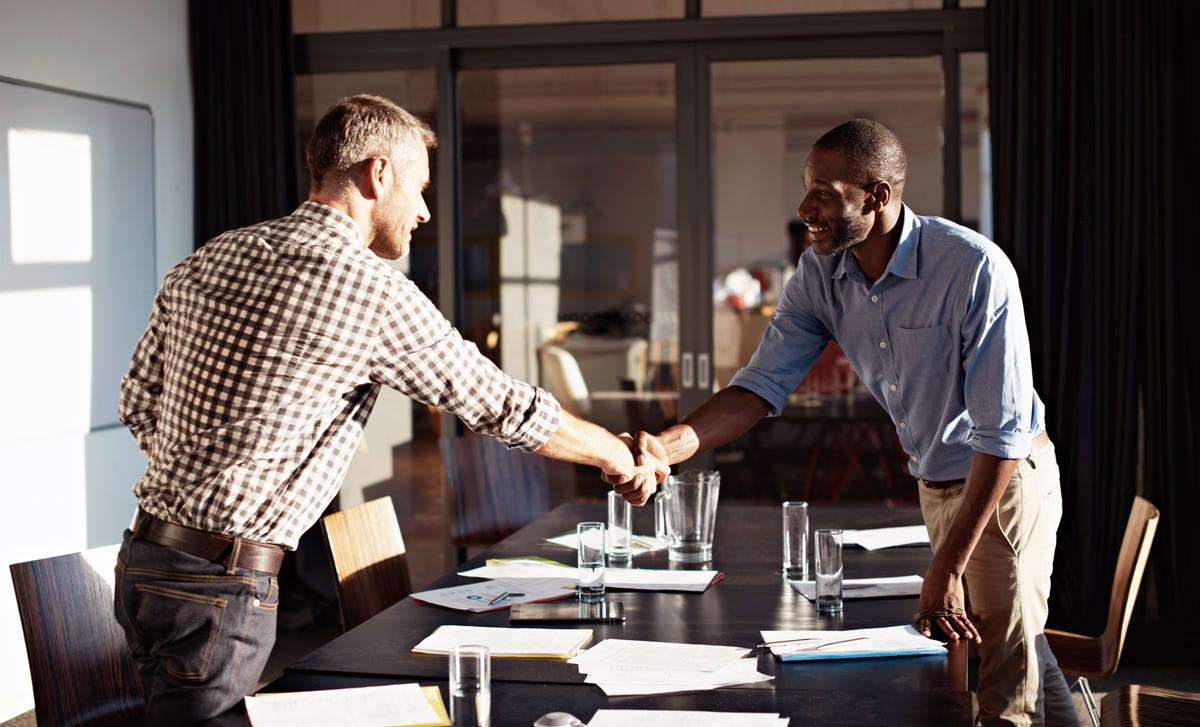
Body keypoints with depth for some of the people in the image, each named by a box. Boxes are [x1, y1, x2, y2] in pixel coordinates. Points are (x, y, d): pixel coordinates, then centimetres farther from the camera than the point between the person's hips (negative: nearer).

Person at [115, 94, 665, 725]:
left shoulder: (207, 261, 9)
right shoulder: (374, 294, -13)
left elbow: (140, 401, 16)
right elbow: (505, 407, -4)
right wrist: (618, 456, 12)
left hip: (143, 558, 8)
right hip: (221, 584, -8)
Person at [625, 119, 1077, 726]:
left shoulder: (974, 268, -27)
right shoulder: (820, 274, -8)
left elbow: (1003, 430, -26)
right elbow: (763, 383, -10)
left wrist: (946, 570, -26)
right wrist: (667, 446, -29)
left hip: (1007, 479, -6)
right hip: (935, 486, 7)